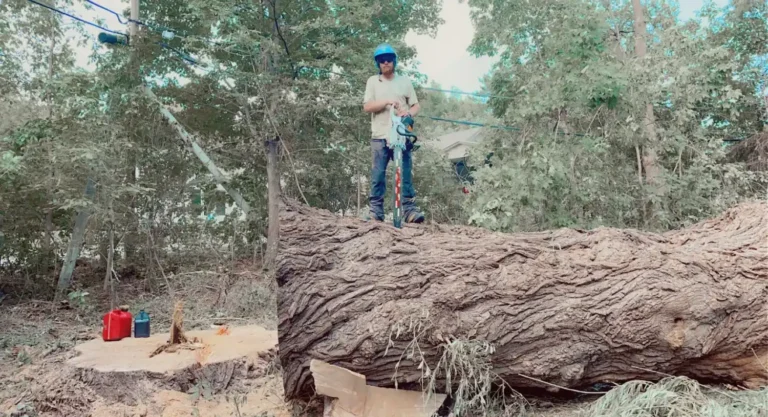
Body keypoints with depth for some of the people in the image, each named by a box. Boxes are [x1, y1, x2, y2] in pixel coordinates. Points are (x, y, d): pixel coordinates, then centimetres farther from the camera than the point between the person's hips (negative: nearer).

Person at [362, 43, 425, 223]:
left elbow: (415, 105, 10)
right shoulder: (373, 81, 10)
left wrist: (409, 113, -13)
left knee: (406, 173, -3)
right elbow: (367, 107, 1)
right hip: (380, 136, 0)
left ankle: (409, 209, -2)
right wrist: (387, 102, -14)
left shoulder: (405, 81, 13)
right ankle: (376, 210, 3)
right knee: (378, 174, -1)